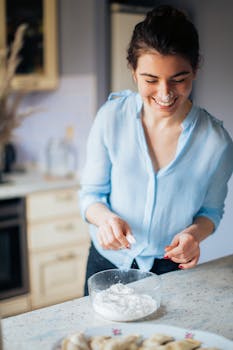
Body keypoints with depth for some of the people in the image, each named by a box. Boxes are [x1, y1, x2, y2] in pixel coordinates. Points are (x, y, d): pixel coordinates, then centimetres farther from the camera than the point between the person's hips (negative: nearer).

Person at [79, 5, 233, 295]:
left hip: (170, 271, -1)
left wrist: (194, 233, -22)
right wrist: (106, 217, -29)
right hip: (108, 262, 1)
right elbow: (91, 194, -8)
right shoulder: (112, 116, -16)